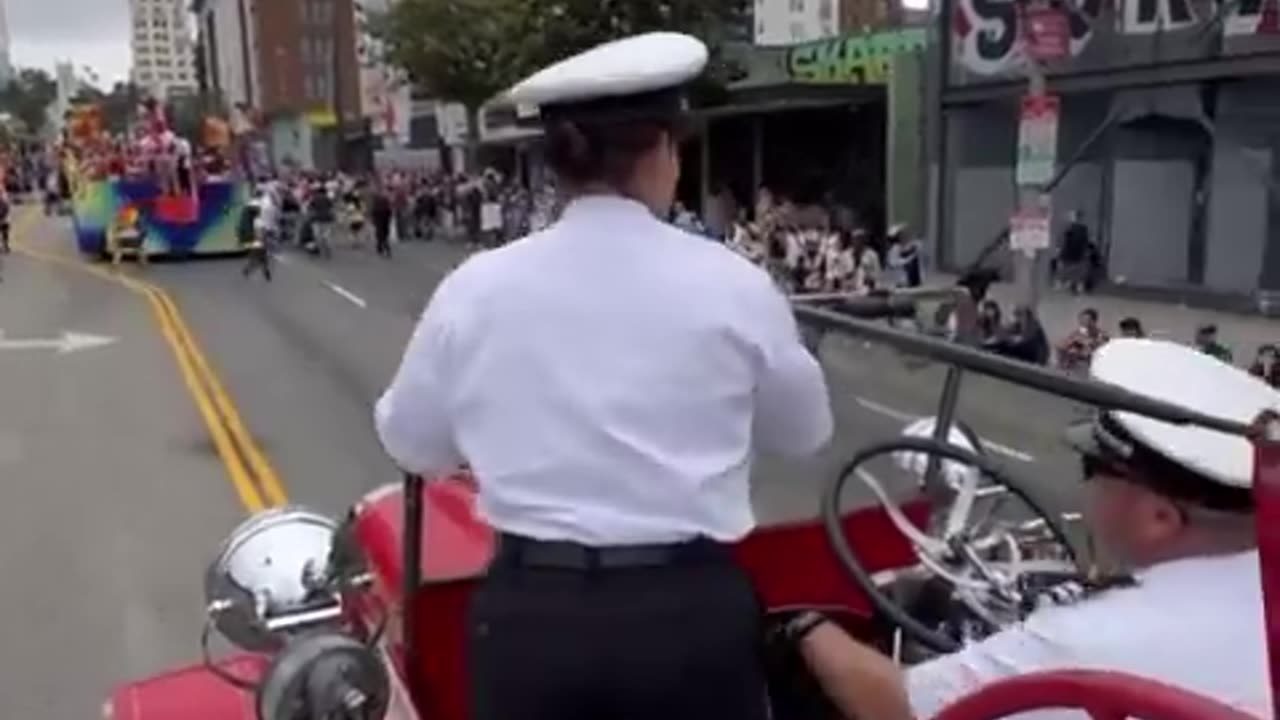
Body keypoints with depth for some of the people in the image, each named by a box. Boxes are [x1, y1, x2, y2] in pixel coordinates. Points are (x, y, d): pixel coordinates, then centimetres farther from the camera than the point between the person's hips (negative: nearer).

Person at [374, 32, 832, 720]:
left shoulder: (475, 287, -5)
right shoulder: (730, 283, -8)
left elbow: (411, 443, 9)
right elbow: (804, 429, 8)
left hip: (530, 610, 2)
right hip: (690, 609, -1)